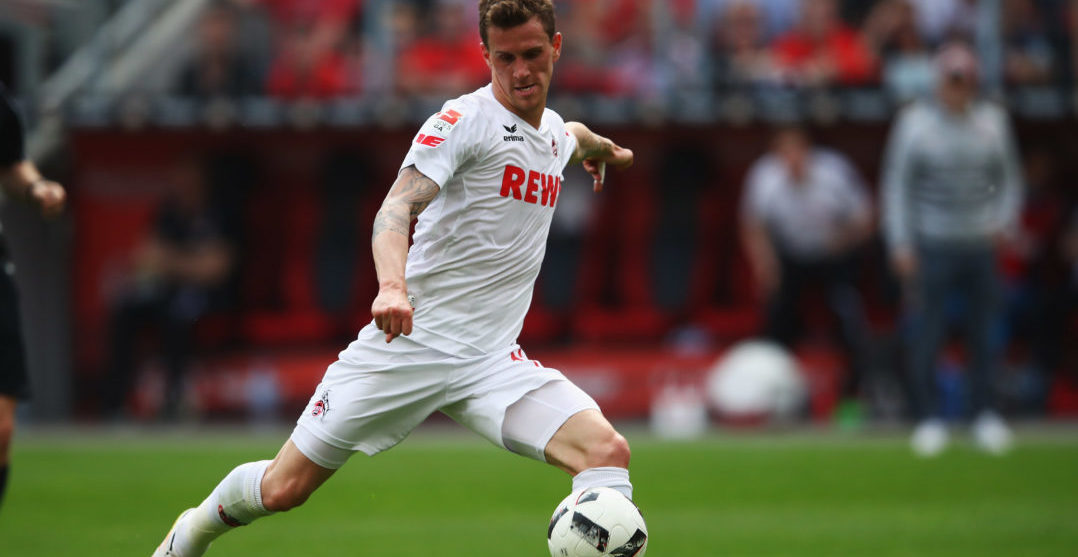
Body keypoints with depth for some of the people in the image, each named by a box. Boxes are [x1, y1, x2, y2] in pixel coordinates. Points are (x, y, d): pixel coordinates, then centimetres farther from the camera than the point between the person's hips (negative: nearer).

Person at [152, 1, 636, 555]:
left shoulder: (555, 132, 11)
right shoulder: (465, 119, -11)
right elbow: (397, 208, -27)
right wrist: (392, 286, -45)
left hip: (490, 362, 5)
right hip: (410, 339, -5)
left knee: (607, 451, -21)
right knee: (283, 488, 2)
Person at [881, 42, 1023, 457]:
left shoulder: (992, 120, 8)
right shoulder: (914, 122, -1)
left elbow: (1009, 177, 17)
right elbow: (896, 185, 0)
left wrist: (1005, 220, 0)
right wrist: (900, 244, -5)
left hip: (982, 247, 3)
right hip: (932, 247, -3)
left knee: (985, 332, 4)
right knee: (927, 333, -3)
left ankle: (986, 415, 13)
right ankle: (928, 419, 5)